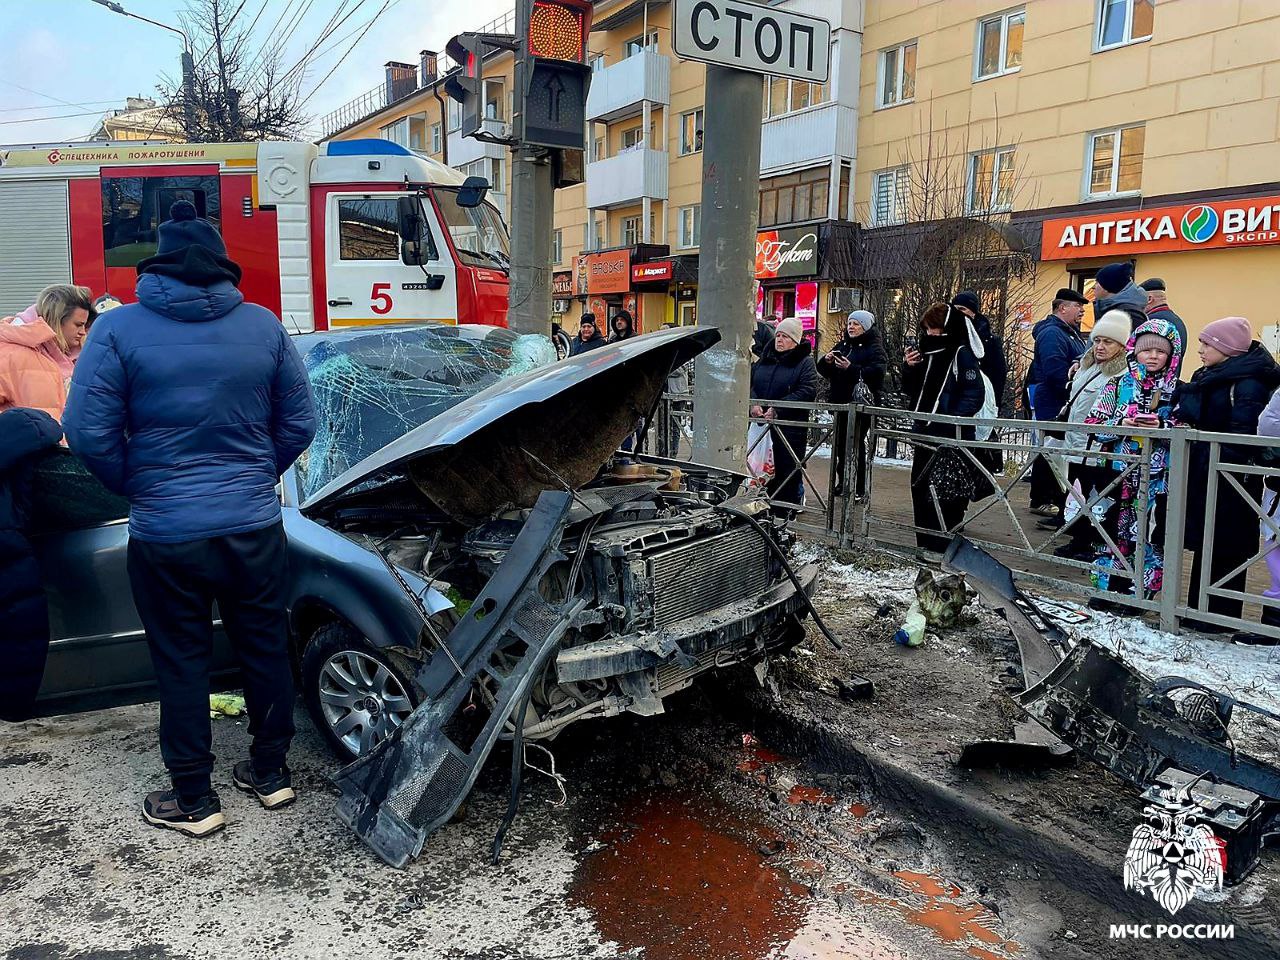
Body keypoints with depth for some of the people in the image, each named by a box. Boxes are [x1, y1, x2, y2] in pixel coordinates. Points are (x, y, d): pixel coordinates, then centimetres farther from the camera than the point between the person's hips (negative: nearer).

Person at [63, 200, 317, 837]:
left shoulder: (118, 330, -7)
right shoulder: (264, 326, 0)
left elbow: (89, 434, -9)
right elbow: (299, 423, 4)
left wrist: (138, 488, 8)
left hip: (166, 534, -2)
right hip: (255, 527, 3)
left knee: (181, 663, 12)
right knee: (264, 649, 17)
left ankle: (194, 800, 24)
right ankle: (271, 773, 32)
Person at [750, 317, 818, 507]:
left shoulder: (805, 363, -1)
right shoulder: (765, 359, 14)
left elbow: (807, 392, -13)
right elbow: (750, 381, 10)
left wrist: (777, 409, -20)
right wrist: (753, 403, -12)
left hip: (791, 429, -4)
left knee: (789, 473, 0)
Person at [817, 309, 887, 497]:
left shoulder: (874, 349, -2)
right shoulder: (842, 345, 16)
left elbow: (877, 372, -19)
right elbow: (823, 371, 15)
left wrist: (851, 368, -26)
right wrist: (827, 361, -7)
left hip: (861, 404, -6)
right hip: (841, 403, 7)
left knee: (856, 444, -6)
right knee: (840, 444, 8)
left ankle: (858, 488, 0)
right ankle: (842, 483, 18)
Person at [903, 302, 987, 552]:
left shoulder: (962, 354, -9)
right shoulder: (927, 352, 14)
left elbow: (975, 394, -14)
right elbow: (913, 392, 18)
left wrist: (953, 418, -23)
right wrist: (909, 368, 2)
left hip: (951, 437, -8)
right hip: (925, 432, 8)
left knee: (947, 492, -4)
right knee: (920, 486, 12)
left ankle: (944, 546, 4)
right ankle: (926, 543, 23)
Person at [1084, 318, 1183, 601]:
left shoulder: (1177, 391, 4)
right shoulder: (1118, 385, 5)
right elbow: (1093, 424, 2)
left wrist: (1163, 426, -17)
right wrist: (1121, 424, -14)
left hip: (1156, 479, 0)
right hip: (1118, 474, 0)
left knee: (1148, 536, 3)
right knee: (1112, 530, 5)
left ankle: (1139, 595, 15)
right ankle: (1104, 589, 17)